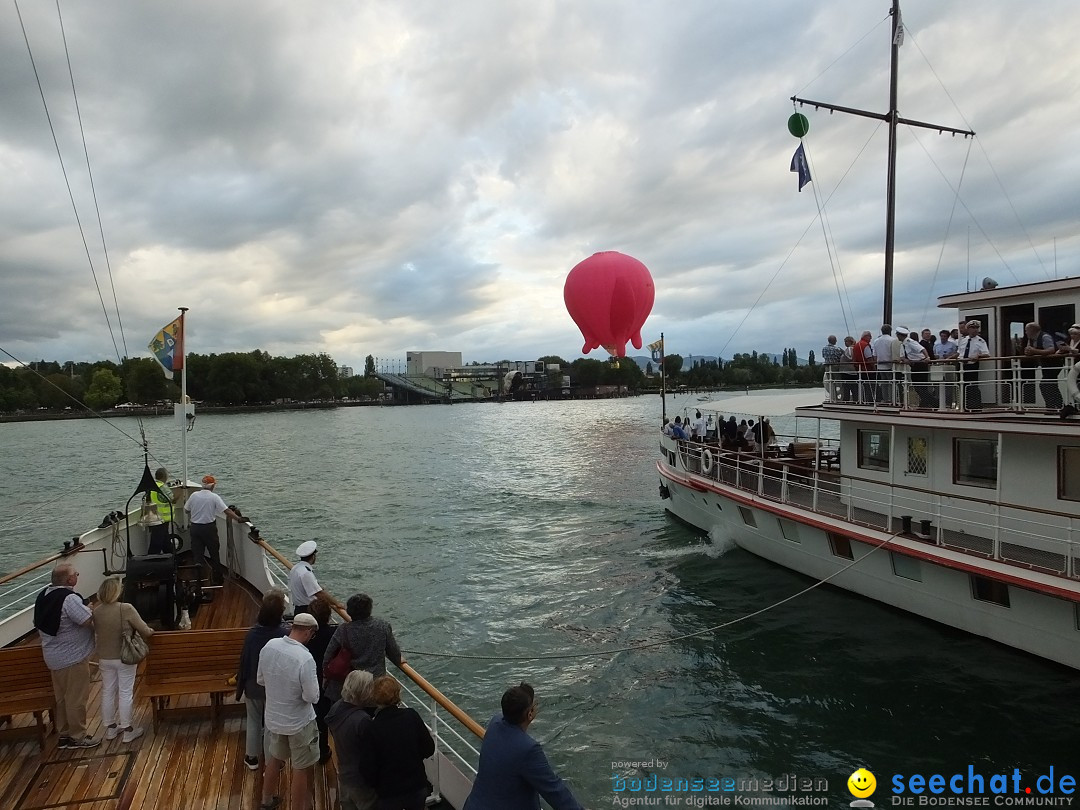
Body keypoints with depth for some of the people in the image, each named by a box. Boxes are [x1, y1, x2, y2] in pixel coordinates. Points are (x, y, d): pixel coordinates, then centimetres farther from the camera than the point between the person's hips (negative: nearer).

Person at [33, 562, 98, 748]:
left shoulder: (44, 595, 4)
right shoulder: (69, 598, -25)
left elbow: (41, 623, 14)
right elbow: (89, 621, -27)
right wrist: (94, 612, -6)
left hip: (53, 655, 9)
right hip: (72, 657, -9)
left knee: (61, 697, 19)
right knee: (76, 698, 4)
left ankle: (64, 734, 29)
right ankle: (77, 737, 14)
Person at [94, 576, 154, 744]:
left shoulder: (96, 611, -6)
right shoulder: (126, 609, -21)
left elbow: (96, 634, 8)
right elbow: (145, 631, -16)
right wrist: (151, 632, 7)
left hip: (104, 658, 5)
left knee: (107, 692, 16)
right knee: (125, 693, 5)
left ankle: (110, 728, 29)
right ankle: (127, 730, 14)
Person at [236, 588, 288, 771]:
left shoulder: (252, 633, -18)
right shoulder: (284, 634, -24)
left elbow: (244, 660, -8)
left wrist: (240, 684, 7)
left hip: (253, 685, 2)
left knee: (253, 720, 23)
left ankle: (252, 757, 37)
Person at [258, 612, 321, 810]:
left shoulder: (269, 646, -12)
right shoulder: (305, 658, -31)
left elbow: (260, 680, 3)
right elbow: (312, 697, -23)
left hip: (274, 717, 7)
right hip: (299, 722, -7)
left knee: (275, 759, 29)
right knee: (302, 770, 12)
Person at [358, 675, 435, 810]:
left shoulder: (371, 729, -20)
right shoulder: (412, 716, -15)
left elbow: (368, 771, -14)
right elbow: (429, 750, -5)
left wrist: (376, 785, 6)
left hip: (389, 795, -2)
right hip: (417, 788, 2)